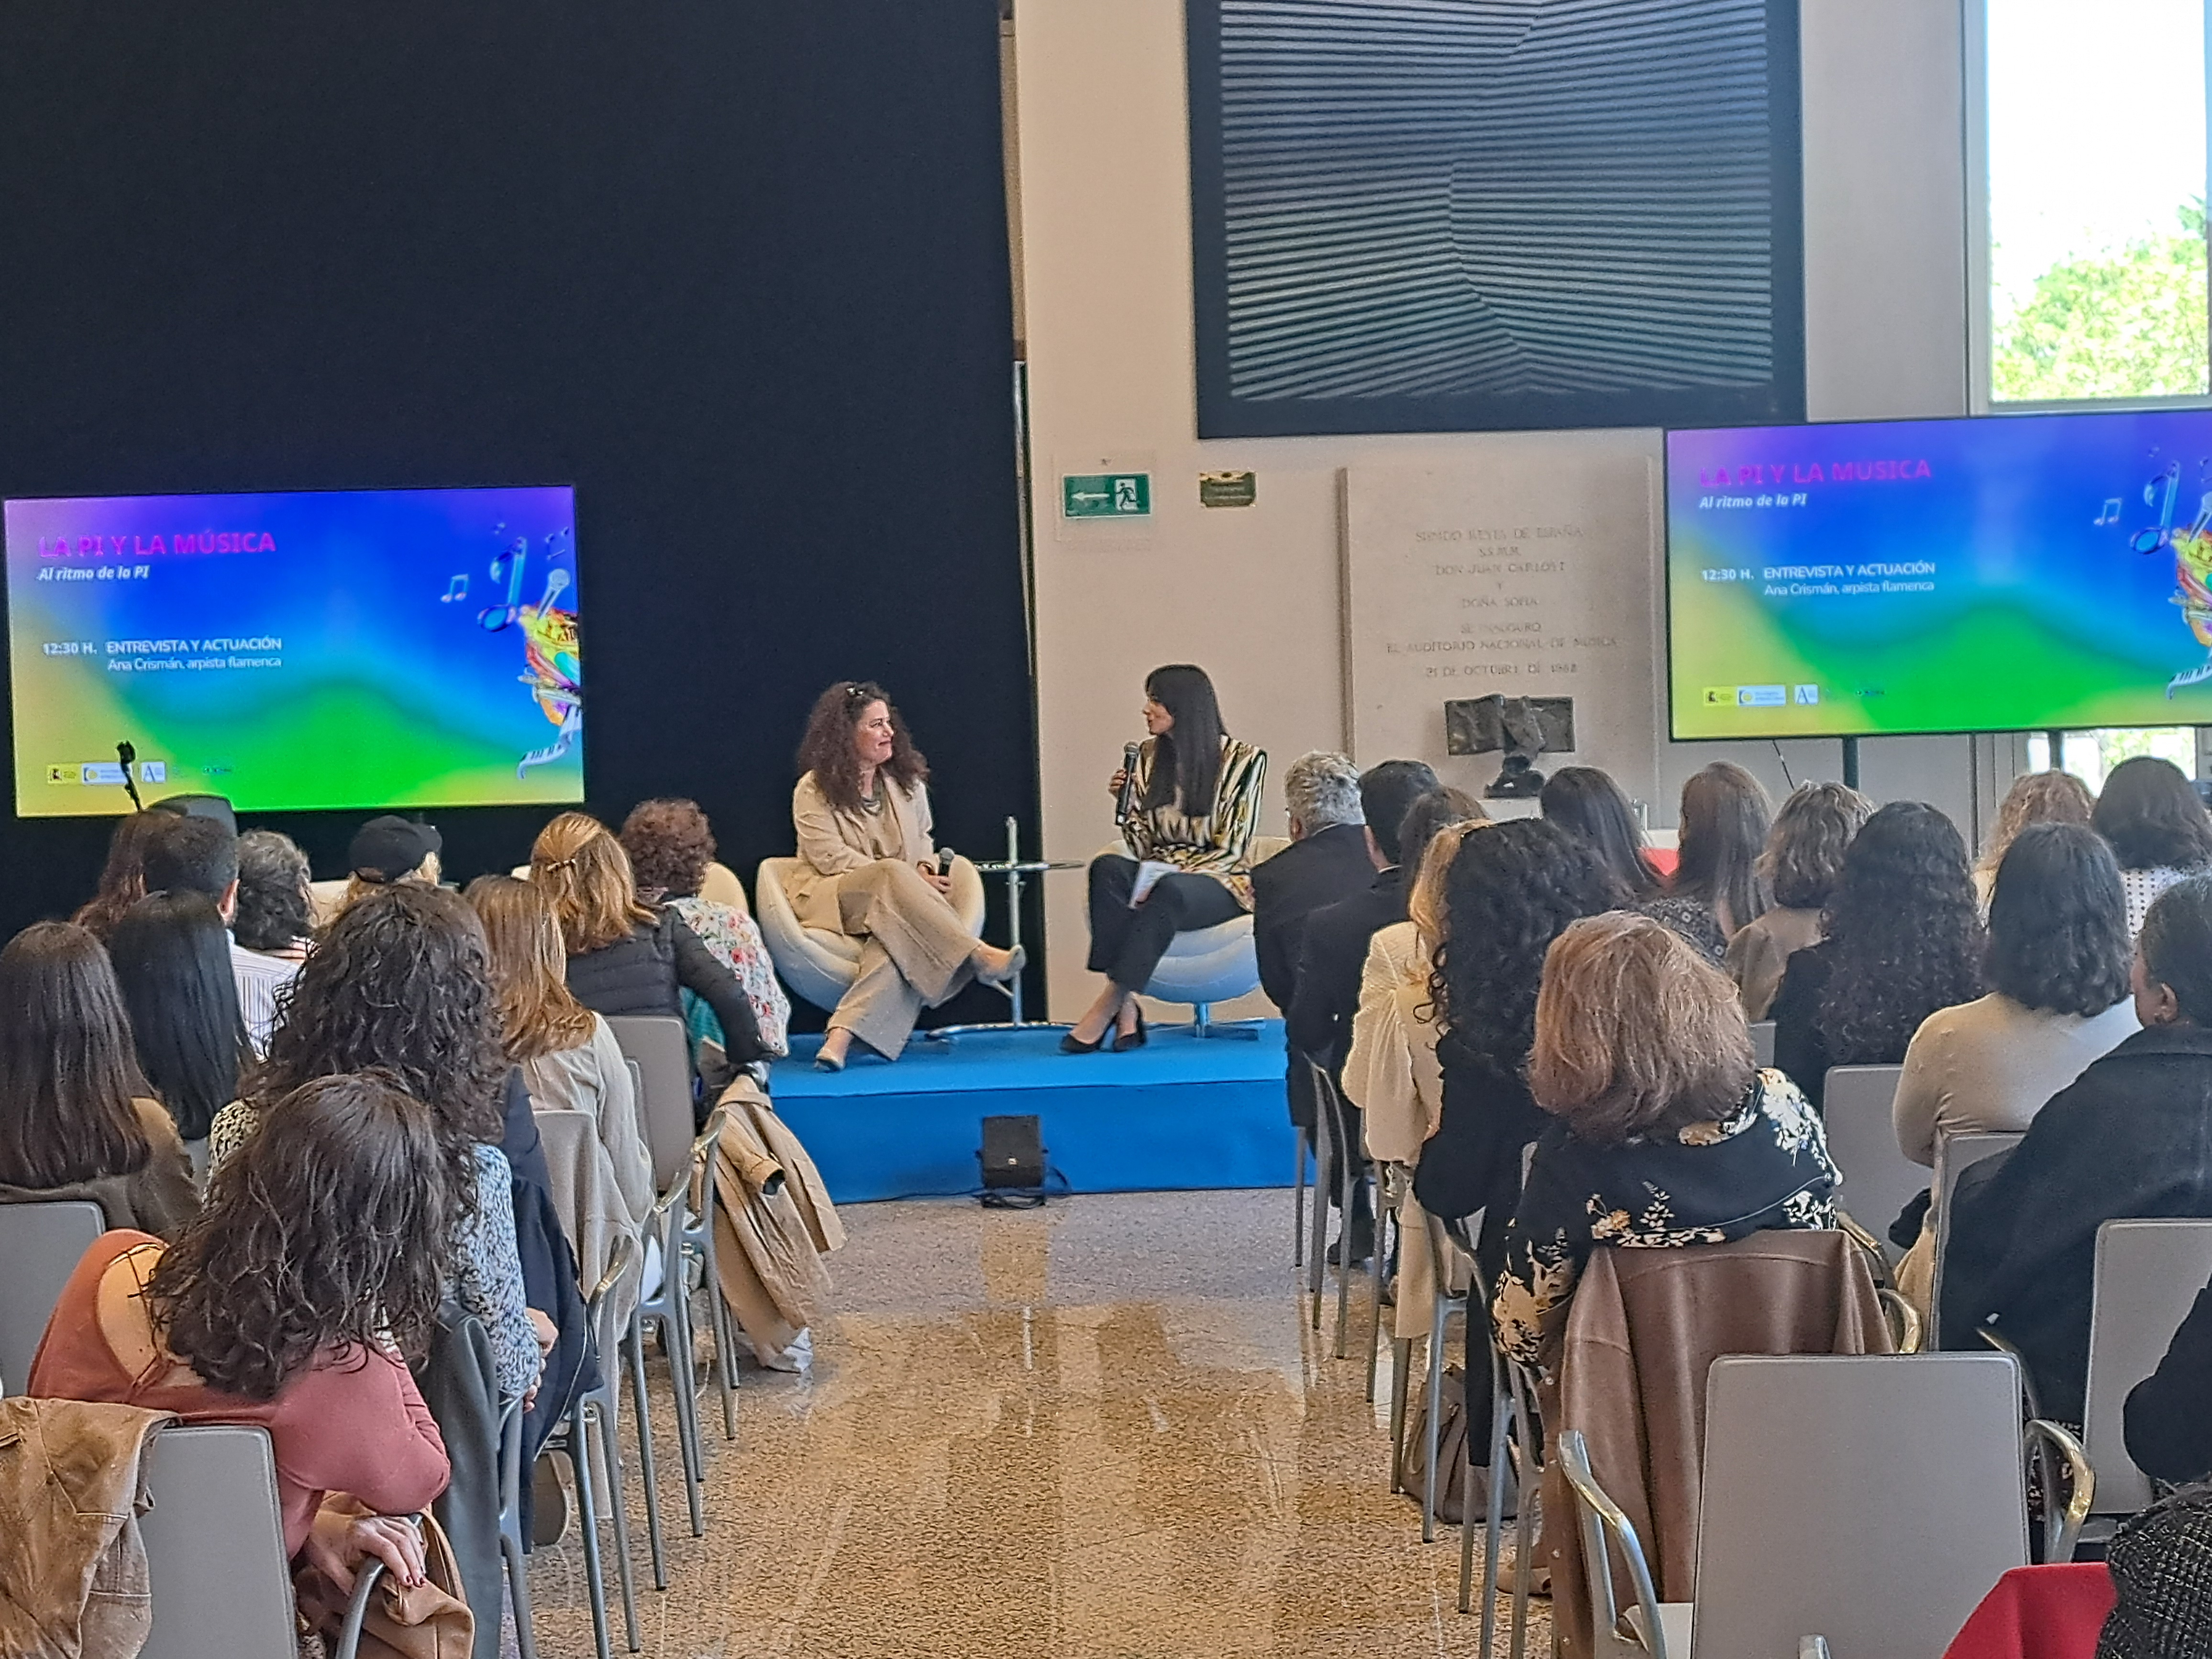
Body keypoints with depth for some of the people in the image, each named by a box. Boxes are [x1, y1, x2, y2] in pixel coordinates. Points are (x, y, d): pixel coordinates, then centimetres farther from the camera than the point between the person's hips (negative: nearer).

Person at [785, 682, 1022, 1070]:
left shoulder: (907, 781, 15)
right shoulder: (814, 791, -1)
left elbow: (923, 839, 26)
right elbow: (833, 859, -9)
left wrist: (926, 869, -1)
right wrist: (909, 879, -17)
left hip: (894, 905, 4)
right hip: (830, 899, -3)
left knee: (902, 935, -36)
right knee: (892, 875, -37)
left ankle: (843, 1035, -51)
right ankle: (979, 957, -40)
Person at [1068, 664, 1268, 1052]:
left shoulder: (1243, 759, -2)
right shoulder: (1149, 755, 13)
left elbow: (1232, 847, -9)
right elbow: (1139, 841, 12)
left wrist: (1168, 875, -19)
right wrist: (1124, 800, -7)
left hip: (1217, 882, -4)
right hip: (1156, 875, 4)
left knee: (1169, 892, -39)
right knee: (1108, 867, -31)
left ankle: (1107, 1006, -38)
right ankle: (1125, 1008, -39)